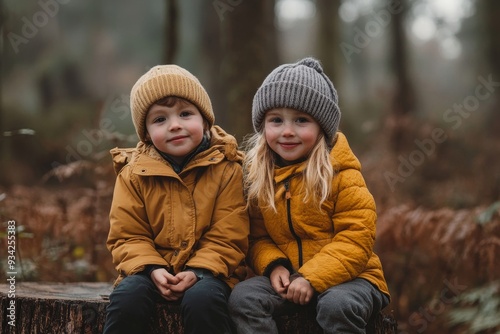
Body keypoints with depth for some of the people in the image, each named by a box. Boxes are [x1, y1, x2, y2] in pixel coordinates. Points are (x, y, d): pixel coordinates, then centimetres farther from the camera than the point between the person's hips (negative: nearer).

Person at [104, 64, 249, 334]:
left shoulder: (226, 169, -4)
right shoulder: (134, 173, 1)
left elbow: (228, 237, -6)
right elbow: (127, 236, 1)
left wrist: (198, 271, -21)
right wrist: (151, 269, -17)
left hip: (207, 270, -2)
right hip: (153, 270, 2)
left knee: (203, 299, -33)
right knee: (127, 297, -27)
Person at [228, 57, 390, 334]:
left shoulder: (341, 174, -10)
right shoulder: (256, 176, 3)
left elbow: (356, 240, -14)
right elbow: (257, 236, 9)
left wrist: (311, 277, -23)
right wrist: (273, 265, -12)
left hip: (345, 276, -4)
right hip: (286, 277, 4)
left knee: (337, 306, -35)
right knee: (243, 297, -21)